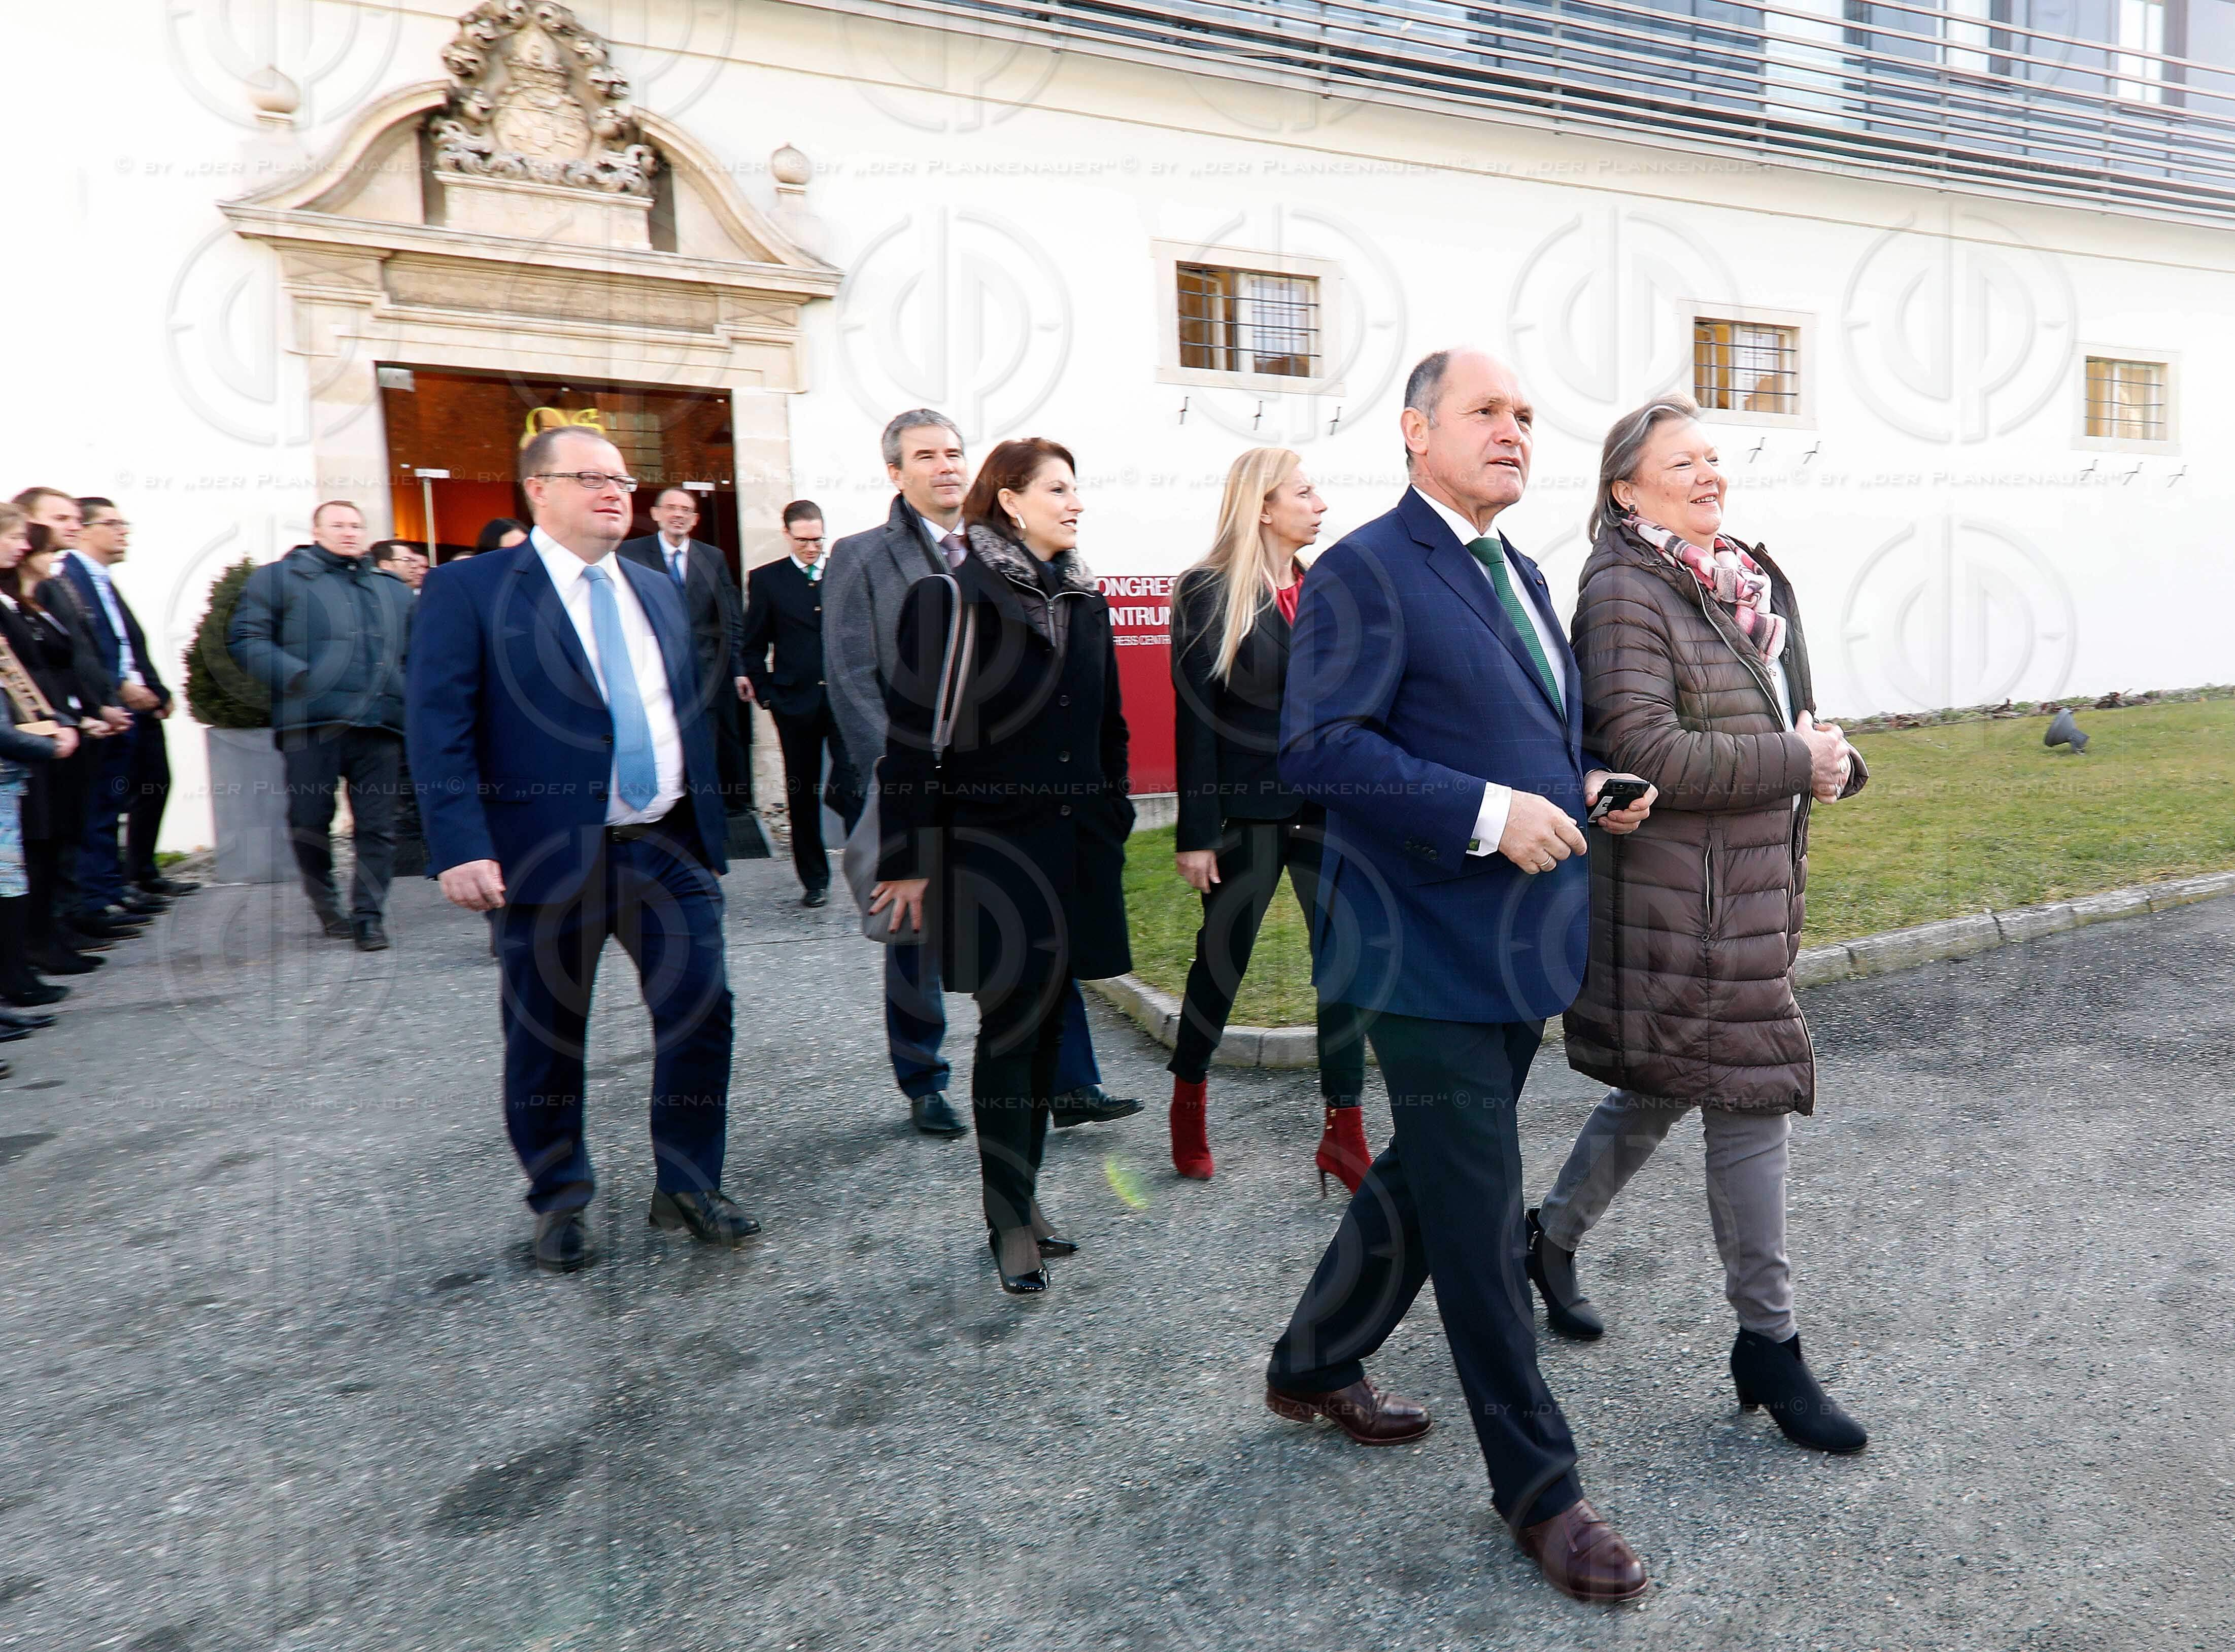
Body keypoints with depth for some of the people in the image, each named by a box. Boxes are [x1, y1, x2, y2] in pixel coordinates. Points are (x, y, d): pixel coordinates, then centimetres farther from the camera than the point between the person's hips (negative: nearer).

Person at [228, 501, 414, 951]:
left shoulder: (394, 592, 23)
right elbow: (246, 638, 1)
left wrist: (407, 696, 8)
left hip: (380, 726, 3)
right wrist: (297, 678, -13)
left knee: (378, 828, -2)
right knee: (310, 822, 3)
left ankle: (369, 915, 6)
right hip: (312, 725, -2)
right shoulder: (281, 577, 10)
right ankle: (326, 905, 23)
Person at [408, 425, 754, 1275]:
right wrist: (462, 849, -18)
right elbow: (440, 732, -8)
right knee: (546, 1037, 8)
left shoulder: (659, 591, 15)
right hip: (548, 853, -4)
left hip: (670, 847, 4)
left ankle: (688, 1188, 21)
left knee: (702, 1015, 3)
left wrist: (709, 829, 14)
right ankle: (561, 1204, 28)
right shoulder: (468, 591, -2)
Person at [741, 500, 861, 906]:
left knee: (855, 786, -11)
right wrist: (766, 694, -2)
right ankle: (814, 880, 19)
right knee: (802, 795, 8)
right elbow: (754, 646, 6)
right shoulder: (765, 579, 5)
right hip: (796, 701, 1)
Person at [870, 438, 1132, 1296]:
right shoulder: (953, 597, -7)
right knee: (1008, 1028, -1)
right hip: (991, 849, -6)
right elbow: (912, 735, -10)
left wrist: (1113, 824, 14)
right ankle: (1010, 1221, 13)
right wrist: (911, 860, -12)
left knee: (1048, 1025, 11)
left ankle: (1022, 1193, 26)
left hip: (1076, 847, 6)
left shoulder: (1084, 600, 13)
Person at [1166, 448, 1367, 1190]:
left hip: (1327, 808, 4)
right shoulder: (1208, 593, -5)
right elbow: (1194, 717, -8)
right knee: (1222, 961, 9)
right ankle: (1188, 1105, 32)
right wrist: (1195, 832, -10)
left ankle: (1344, 1133, 12)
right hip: (1247, 814, -4)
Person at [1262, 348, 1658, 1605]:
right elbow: (1320, 747, -21)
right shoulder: (1368, 572, -12)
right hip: (1430, 948, -9)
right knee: (1482, 1220, 1)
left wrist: (1590, 792, 4)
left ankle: (1316, 1364, 41)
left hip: (1521, 942, 9)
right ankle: (1540, 1488, 20)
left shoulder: (1520, 575, 17)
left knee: (1430, 1178, 21)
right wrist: (1490, 813, -25)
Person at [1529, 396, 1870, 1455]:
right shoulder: (1624, 591, -13)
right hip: (1684, 897, -9)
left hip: (1752, 882, 9)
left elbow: (1788, 717, 23)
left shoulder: (1751, 581, 13)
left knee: (1662, 1087, 18)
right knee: (1753, 1098, 0)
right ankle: (1767, 1342, 17)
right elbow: (1650, 755, -22)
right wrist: (1796, 761, -14)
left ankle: (1552, 1237, 37)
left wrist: (1830, 760, 1)